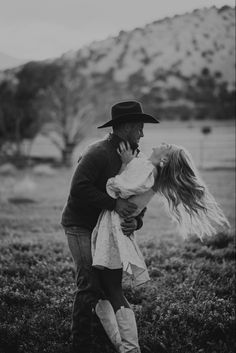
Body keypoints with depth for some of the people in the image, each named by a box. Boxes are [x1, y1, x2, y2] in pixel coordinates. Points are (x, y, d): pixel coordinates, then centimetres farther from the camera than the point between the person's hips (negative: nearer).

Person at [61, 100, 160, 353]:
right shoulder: (99, 153, -21)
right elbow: (79, 189, -31)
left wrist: (135, 220, -13)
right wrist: (114, 204, -32)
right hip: (80, 226, -8)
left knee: (113, 280, 10)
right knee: (90, 284, -14)